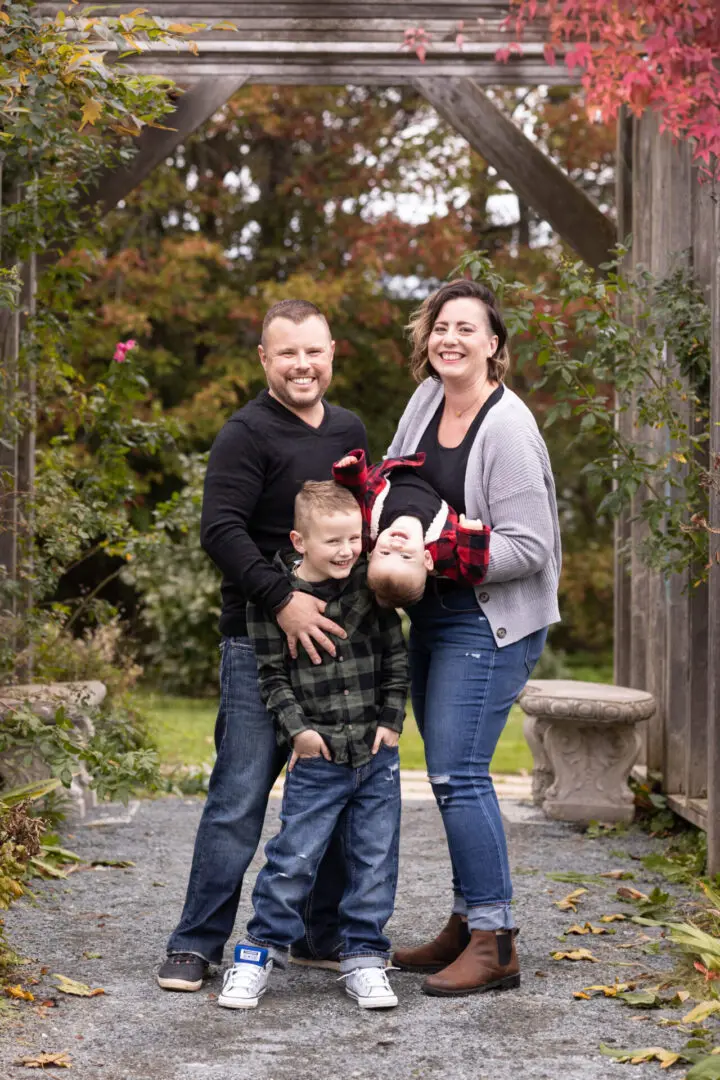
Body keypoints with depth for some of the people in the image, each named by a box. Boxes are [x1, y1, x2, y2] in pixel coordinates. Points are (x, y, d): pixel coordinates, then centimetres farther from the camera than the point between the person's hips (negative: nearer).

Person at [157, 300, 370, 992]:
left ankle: (322, 938, 22)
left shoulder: (350, 430, 14)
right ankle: (196, 943, 4)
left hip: (335, 635, 7)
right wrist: (282, 599, -26)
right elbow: (221, 530, -18)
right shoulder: (248, 434, -8)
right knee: (240, 796, -5)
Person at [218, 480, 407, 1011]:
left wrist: (392, 719, 2)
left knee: (375, 858, 6)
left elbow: (396, 656, 9)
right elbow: (273, 673, -2)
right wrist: (297, 727, -11)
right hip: (318, 756, -3)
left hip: (377, 752, 3)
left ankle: (364, 957, 17)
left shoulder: (370, 585, 2)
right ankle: (262, 950, 14)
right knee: (294, 858, -2)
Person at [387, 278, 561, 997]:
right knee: (450, 772, 11)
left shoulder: (508, 428, -18)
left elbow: (528, 549, -20)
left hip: (491, 622, -8)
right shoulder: (427, 398, 6)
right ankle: (466, 925, 21)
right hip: (432, 615, 8)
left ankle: (495, 945, -6)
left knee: (457, 773, -12)